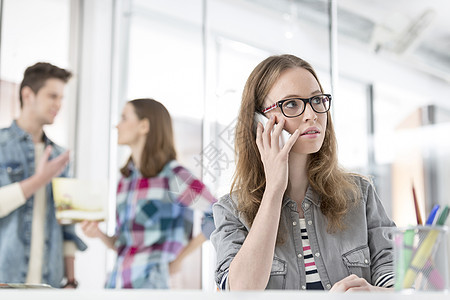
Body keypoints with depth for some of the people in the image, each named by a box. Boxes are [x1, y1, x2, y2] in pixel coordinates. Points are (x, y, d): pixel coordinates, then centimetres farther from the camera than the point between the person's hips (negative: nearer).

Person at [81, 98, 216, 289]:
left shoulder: (172, 175, -7)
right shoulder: (125, 179, 13)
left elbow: (219, 216, -14)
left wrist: (180, 257, -7)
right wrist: (99, 234, -1)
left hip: (150, 282, -6)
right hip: (116, 282, 6)